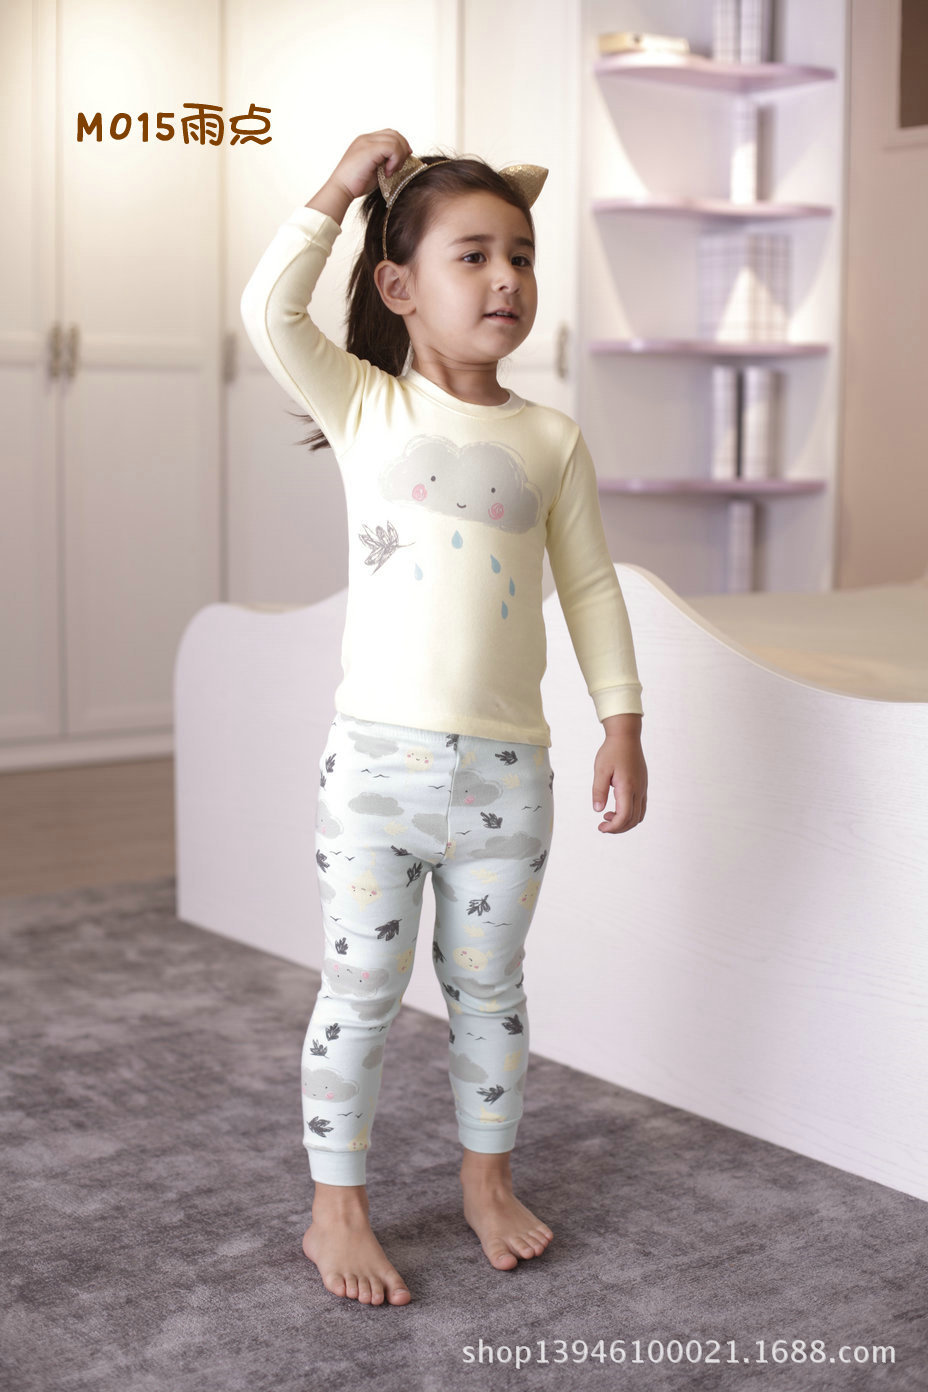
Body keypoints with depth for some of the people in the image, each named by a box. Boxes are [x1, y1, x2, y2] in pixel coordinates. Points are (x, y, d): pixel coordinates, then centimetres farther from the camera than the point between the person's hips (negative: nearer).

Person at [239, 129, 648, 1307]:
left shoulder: (551, 440, 5)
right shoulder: (368, 410, -1)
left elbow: (590, 585, 8)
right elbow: (269, 311, -14)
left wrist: (622, 723, 4)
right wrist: (339, 188, -8)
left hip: (506, 770, 2)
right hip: (378, 761, -2)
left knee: (490, 992, 16)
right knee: (360, 993, 7)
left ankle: (487, 1180, 35)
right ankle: (336, 1207, 22)